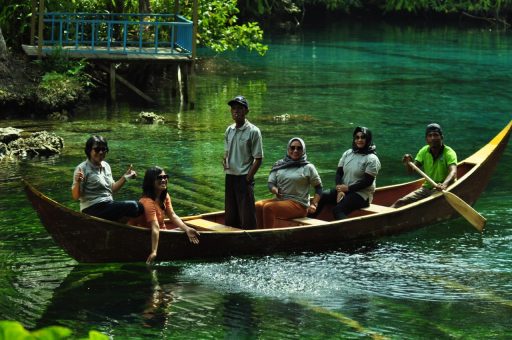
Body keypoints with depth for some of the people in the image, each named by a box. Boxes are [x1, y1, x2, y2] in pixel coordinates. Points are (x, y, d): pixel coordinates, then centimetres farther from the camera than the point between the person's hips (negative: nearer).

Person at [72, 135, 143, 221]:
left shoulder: (106, 166, 14)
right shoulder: (82, 169, -8)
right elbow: (75, 196, -11)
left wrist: (125, 177, 16)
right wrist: (78, 182, -29)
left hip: (108, 206, 8)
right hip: (93, 209, -8)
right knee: (133, 206, -22)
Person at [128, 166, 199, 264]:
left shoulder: (165, 196, 3)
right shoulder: (148, 202, -26)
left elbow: (172, 215, -8)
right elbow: (155, 227, -37)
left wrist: (187, 229, -24)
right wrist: (154, 252, -44)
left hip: (161, 232, 9)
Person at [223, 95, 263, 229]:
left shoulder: (253, 131, -9)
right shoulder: (229, 130, 9)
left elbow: (258, 158, -9)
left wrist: (248, 178, -13)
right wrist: (225, 161, 0)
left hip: (244, 178, -6)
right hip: (230, 176, 6)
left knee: (247, 216, -5)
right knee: (230, 215, 12)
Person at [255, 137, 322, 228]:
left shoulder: (308, 168, 3)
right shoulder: (279, 165, 13)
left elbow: (318, 187, 7)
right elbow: (270, 183, 9)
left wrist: (314, 204, -5)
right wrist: (275, 190, -14)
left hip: (298, 204, -5)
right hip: (279, 200, 5)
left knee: (268, 208, -28)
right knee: (258, 205, -22)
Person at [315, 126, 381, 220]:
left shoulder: (372, 159, -7)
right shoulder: (347, 154, 11)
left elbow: (368, 181, -14)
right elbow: (339, 173, 7)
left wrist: (348, 188, -16)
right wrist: (340, 190, -11)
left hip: (362, 194, -6)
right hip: (344, 189, 6)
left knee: (338, 209, -30)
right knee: (321, 197, -19)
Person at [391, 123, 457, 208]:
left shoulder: (449, 152, -12)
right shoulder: (424, 151, 5)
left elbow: (453, 172, -30)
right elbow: (412, 170, 0)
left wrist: (444, 185, -52)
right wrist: (408, 163, -25)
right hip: (426, 187, 5)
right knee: (400, 202, -13)